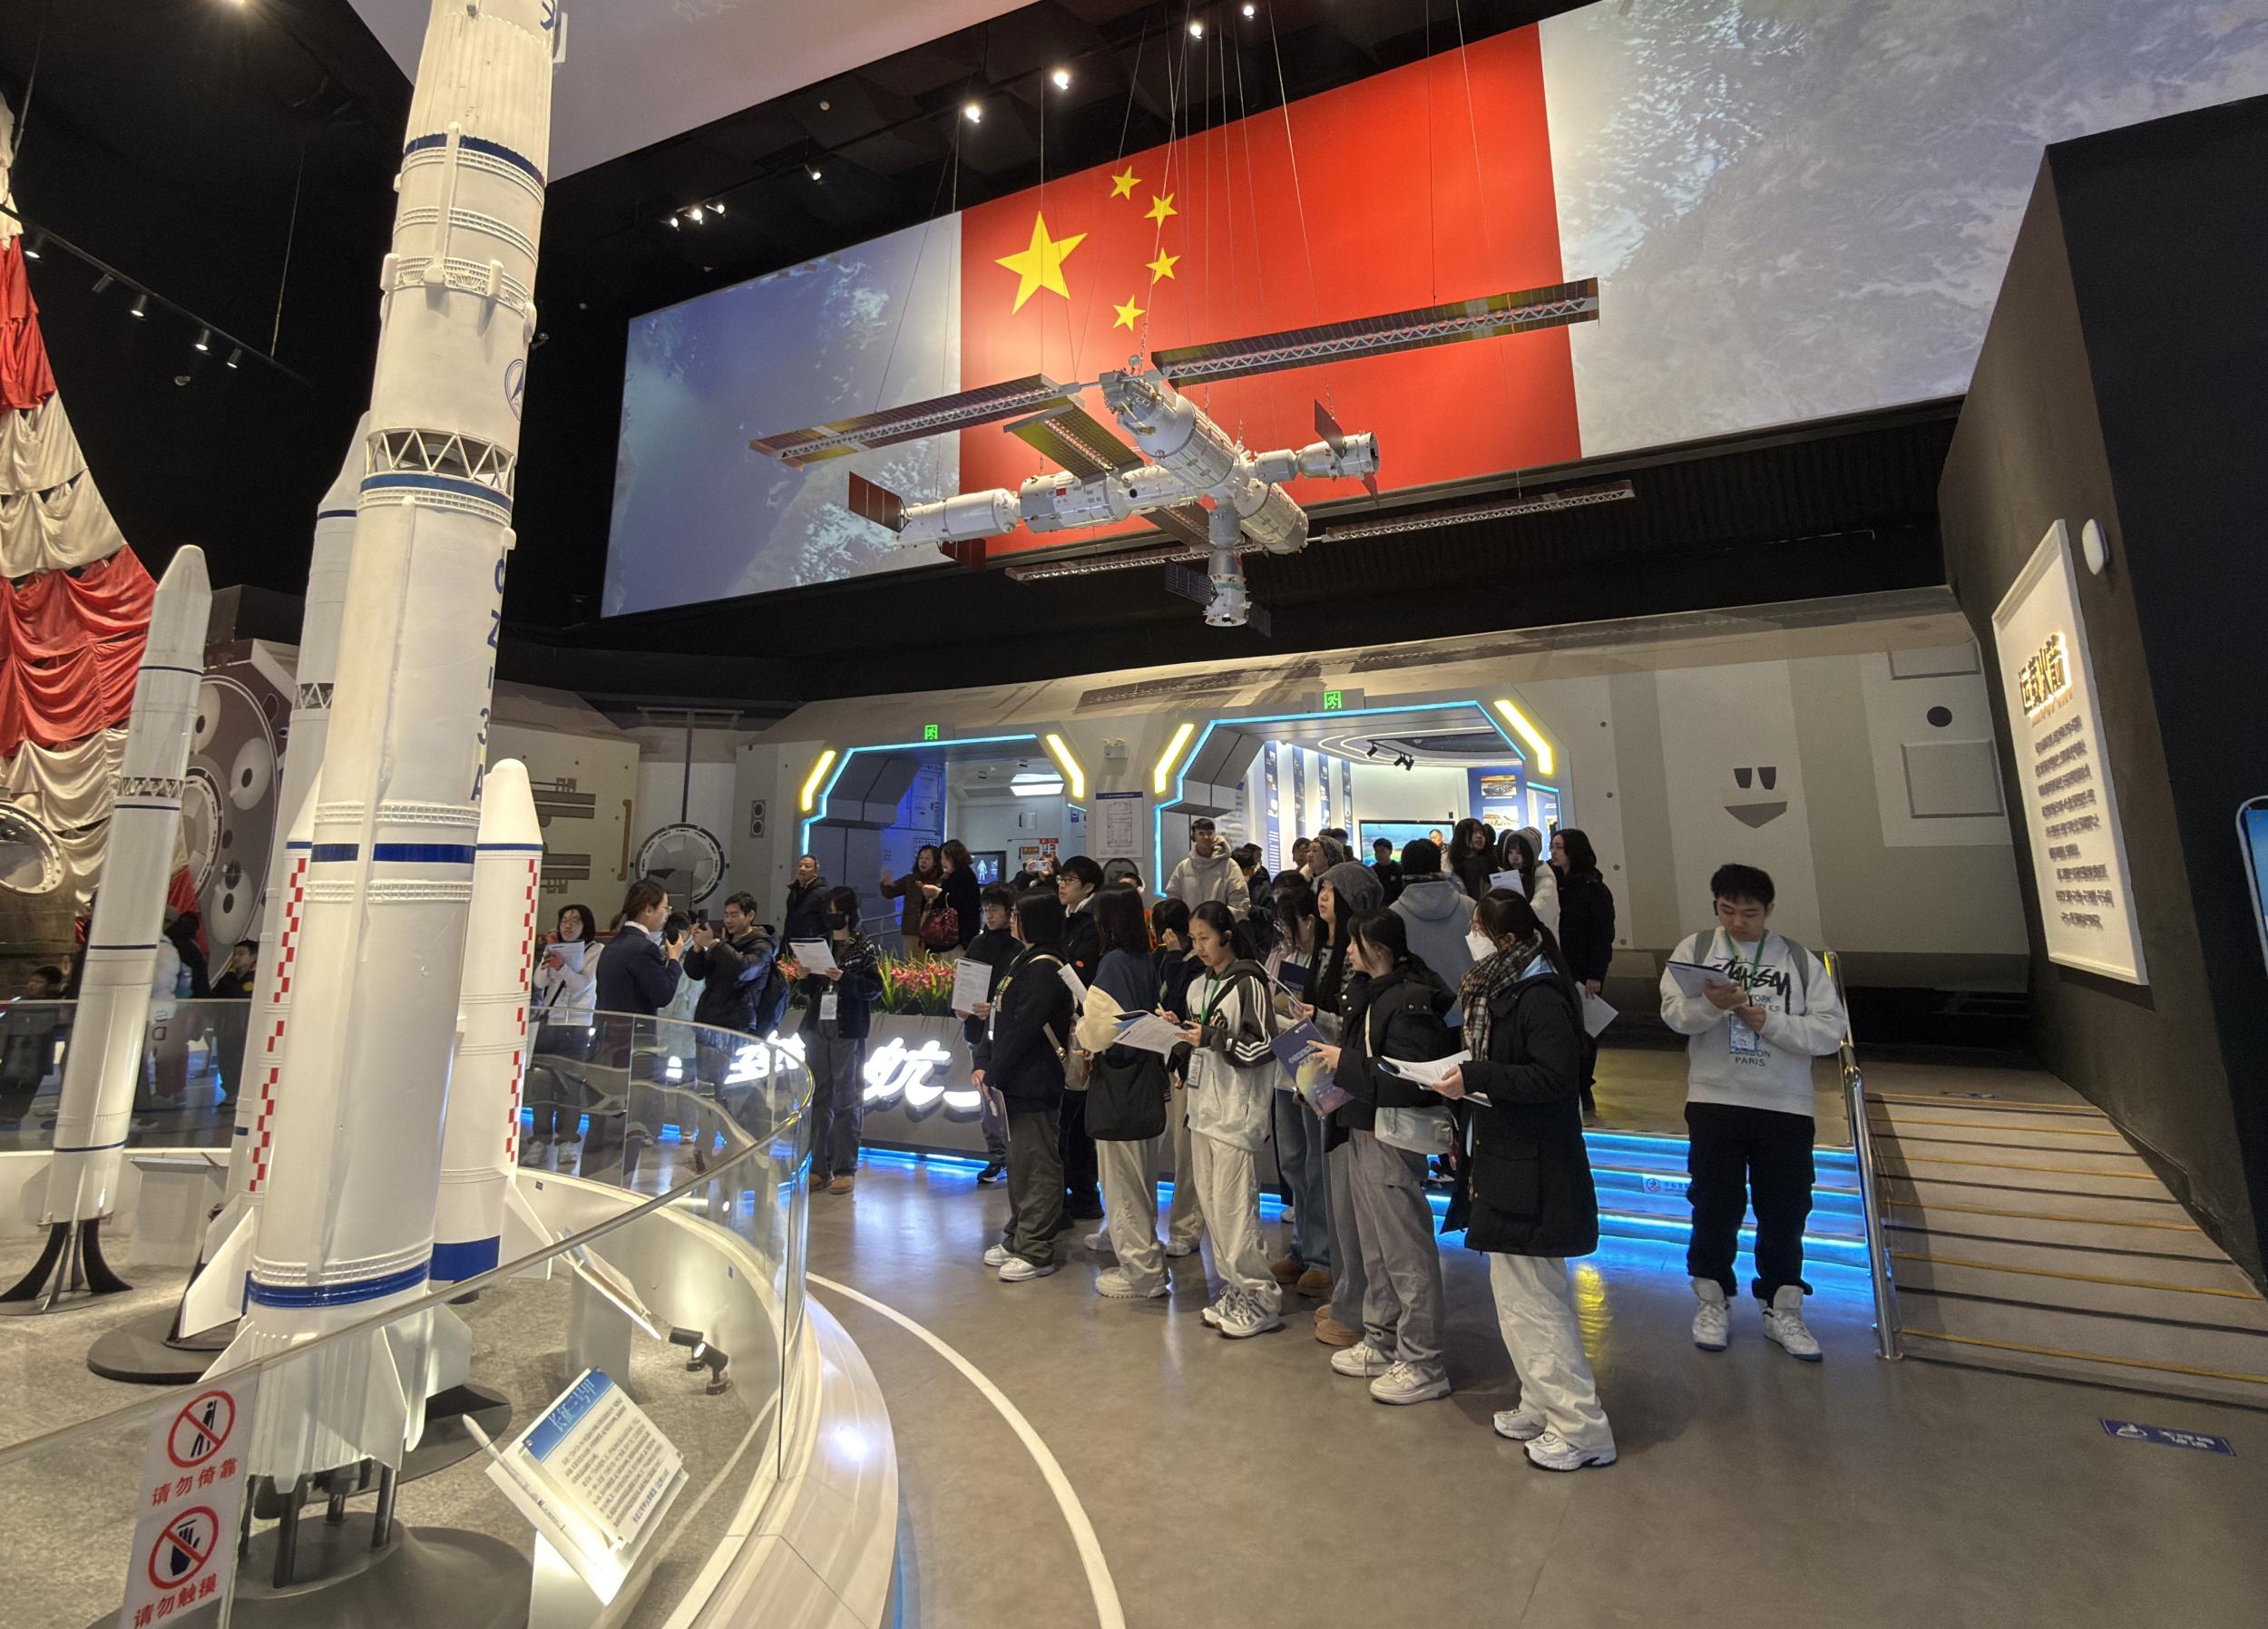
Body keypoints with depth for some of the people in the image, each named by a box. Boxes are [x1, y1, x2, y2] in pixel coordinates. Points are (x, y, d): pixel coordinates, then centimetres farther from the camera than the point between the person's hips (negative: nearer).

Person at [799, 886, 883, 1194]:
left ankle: (845, 1169, 7)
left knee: (847, 1099, -1)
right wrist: (805, 978, -5)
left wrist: (845, 978, -21)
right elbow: (809, 992, 16)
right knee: (818, 1097, 9)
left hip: (848, 1032, -5)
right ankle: (819, 1168, 17)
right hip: (817, 1027, 5)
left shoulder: (865, 947, -2)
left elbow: (875, 986, -8)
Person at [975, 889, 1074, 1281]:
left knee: (1037, 1167, 0)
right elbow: (998, 1017, 13)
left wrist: (994, 1073, -13)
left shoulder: (1044, 969, -17)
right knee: (1018, 1162, 19)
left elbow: (1022, 1030, -21)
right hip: (1013, 1082, 10)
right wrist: (983, 1064, 4)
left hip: (1033, 1085, -10)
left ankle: (1036, 1251, 10)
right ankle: (1019, 1238, 32)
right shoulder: (1023, 962, 14)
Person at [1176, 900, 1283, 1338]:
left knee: (1233, 1207, -5)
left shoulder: (1248, 982, -10)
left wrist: (1211, 1038, -17)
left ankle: (1261, 1298, 9)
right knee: (1211, 1204, 12)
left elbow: (1262, 1047, -14)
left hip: (1237, 1110, -8)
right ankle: (1235, 1290, 24)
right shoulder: (1199, 986, 13)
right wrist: (1180, 1032, 3)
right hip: (1203, 1107, 8)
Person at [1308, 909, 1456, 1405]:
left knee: (1407, 1253, 3)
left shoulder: (1409, 1003, -21)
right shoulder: (1368, 993, 8)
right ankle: (1381, 1342, 37)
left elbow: (1409, 1080, -28)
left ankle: (1422, 1364, 18)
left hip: (1392, 1140, -10)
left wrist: (1346, 1063, -22)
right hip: (1362, 1132, 10)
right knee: (1374, 1247, 21)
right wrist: (1332, 1056, -2)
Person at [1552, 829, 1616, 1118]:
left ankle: (1582, 1090, 18)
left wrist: (1595, 975, -15)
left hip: (1583, 973, -3)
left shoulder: (1594, 889, -6)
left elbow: (1604, 935, -9)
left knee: (1583, 1029, 6)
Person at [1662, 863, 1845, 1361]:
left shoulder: (1802, 960, 2)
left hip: (1786, 1105, 1)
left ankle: (1782, 1310, 28)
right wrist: (1710, 1003, -27)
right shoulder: (1695, 947, 0)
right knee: (1715, 1205, 9)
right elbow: (1675, 1014, -8)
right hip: (1714, 1099, -1)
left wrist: (1766, 1020, -17)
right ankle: (1714, 1302, 26)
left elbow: (1830, 1032, -4)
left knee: (1785, 1209, 10)